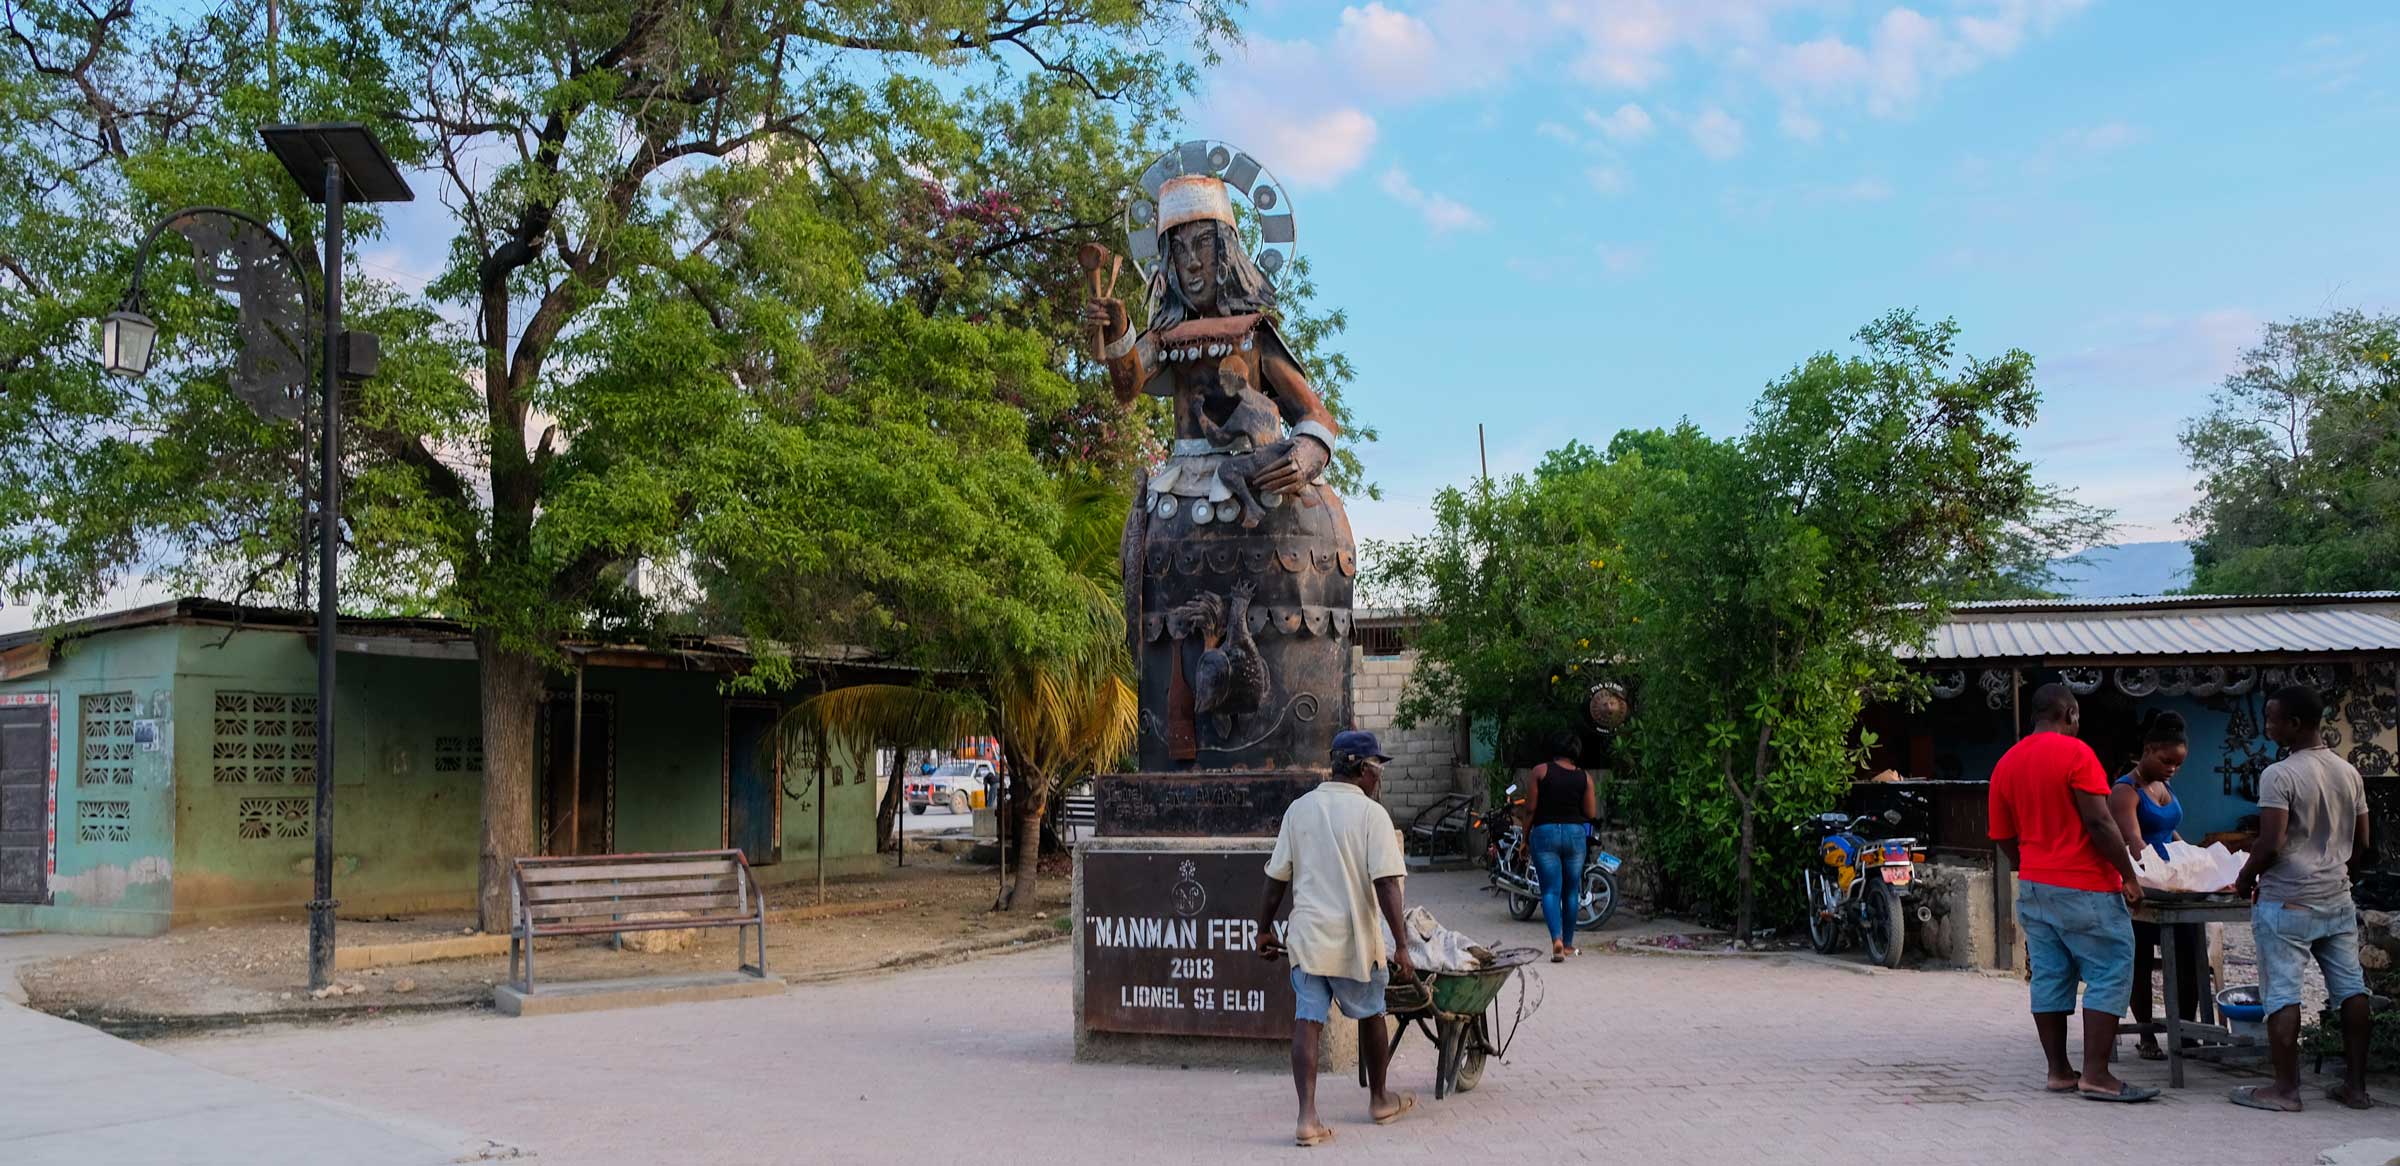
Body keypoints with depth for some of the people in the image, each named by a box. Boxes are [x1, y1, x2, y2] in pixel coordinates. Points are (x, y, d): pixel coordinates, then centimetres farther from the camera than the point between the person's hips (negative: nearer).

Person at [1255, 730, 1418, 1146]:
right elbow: (1386, 883, -16)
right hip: (1354, 939, -3)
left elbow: (1277, 877, 8)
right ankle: (1379, 1100, 34)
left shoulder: (1299, 809, 5)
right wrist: (1401, 946, -15)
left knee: (1307, 1022, 2)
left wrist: (1265, 929, 17)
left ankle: (1307, 1117, -8)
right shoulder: (1370, 813, -9)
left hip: (1306, 935, 3)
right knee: (1370, 1015, 17)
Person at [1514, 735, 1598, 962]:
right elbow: (1591, 813, 0)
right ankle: (1568, 943, 22)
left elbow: (1530, 808, -5)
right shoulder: (1584, 777, 2)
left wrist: (1525, 839, 4)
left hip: (1544, 832, -2)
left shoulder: (1541, 771, -3)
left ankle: (1557, 939, -22)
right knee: (1571, 891, 14)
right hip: (1575, 833, 2)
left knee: (1550, 891, -3)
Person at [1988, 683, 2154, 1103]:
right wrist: (2129, 876, -10)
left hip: (2033, 888, 7)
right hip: (2084, 887, -7)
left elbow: (2003, 837, 14)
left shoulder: (2006, 764, 10)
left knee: (2048, 978, 9)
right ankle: (2096, 1075, -5)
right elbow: (2099, 822, -17)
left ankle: (2059, 1071, 14)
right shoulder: (2074, 753, -11)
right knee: (2111, 973, -2)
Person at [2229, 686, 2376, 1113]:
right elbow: (2362, 846, 13)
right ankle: (2356, 1085, 17)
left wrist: (2245, 880, -5)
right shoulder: (2349, 773, 8)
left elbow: (2271, 844, -20)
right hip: (2338, 900, 7)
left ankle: (2285, 1089, 0)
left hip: (2287, 902, -7)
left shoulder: (2279, 775, -15)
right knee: (2350, 989, 11)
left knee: (2282, 994, -2)